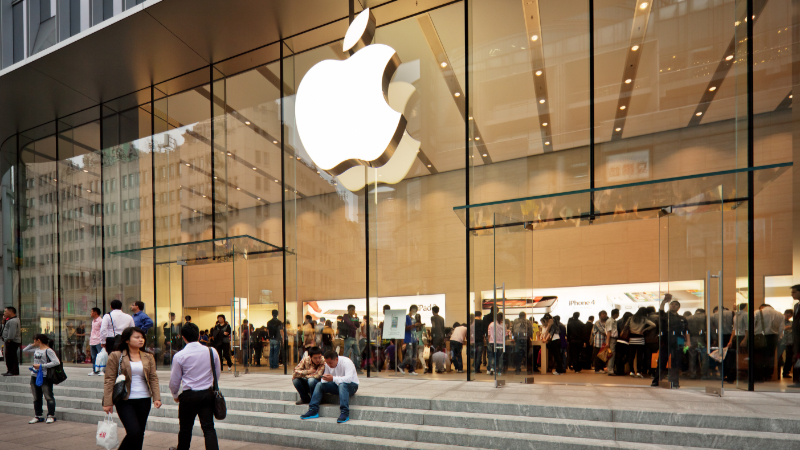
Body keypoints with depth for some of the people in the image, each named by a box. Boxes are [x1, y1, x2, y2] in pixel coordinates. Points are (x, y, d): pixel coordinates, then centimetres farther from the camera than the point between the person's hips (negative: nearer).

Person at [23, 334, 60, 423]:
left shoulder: (48, 350, -12)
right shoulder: (36, 349, 12)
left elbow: (56, 362, -21)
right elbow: (24, 350, 28)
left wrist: (42, 366, -20)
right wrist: (33, 345, 11)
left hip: (45, 377, -8)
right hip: (34, 376, 8)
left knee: (48, 397, -4)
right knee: (36, 398, 13)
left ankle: (51, 416, 3)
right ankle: (38, 416, 23)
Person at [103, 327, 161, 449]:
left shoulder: (148, 357, 9)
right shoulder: (116, 356, -3)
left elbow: (153, 378, 8)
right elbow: (109, 380, -3)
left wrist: (156, 397, -3)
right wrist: (107, 402, -8)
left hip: (144, 400, 4)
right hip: (125, 400, -4)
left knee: (140, 434, 9)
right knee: (134, 432, -15)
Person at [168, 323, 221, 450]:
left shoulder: (179, 356, -11)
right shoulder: (212, 351, -5)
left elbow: (174, 381, -1)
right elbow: (218, 374, 7)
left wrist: (175, 395, 18)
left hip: (188, 395, -1)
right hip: (208, 394, 2)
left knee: (185, 427, 18)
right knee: (208, 427, 4)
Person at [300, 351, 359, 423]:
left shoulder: (346, 362, -22)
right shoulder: (328, 364, -2)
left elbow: (348, 378, -34)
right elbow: (326, 377, 7)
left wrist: (333, 378, -43)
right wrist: (324, 378, -19)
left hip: (351, 385, -7)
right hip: (337, 384, 7)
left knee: (342, 385, -40)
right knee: (319, 385, -10)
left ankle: (345, 413, -43)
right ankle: (313, 411, -13)